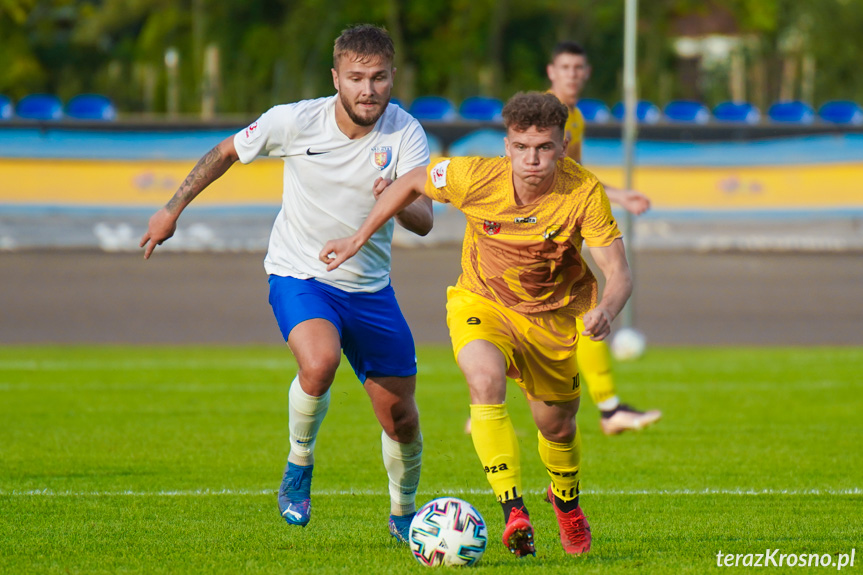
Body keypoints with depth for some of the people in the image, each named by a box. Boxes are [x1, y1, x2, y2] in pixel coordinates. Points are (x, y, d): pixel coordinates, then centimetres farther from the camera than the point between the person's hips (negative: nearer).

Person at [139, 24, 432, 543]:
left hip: (369, 288, 3)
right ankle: (299, 466, -7)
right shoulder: (294, 121, -15)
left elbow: (424, 222, -22)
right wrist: (173, 210, 8)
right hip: (299, 276, -3)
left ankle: (404, 514, 34)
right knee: (320, 364, -34)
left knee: (401, 417, 5)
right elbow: (226, 153, 3)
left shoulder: (405, 134, -14)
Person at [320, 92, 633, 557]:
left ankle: (566, 500, 51)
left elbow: (618, 272, -27)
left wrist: (605, 311, -49)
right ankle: (513, 510, -33)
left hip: (553, 316, 1)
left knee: (556, 426, 15)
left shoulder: (584, 193, -27)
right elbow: (413, 182, -6)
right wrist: (359, 239, -1)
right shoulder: (475, 178, -27)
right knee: (486, 379, -33)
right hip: (481, 304, -1)